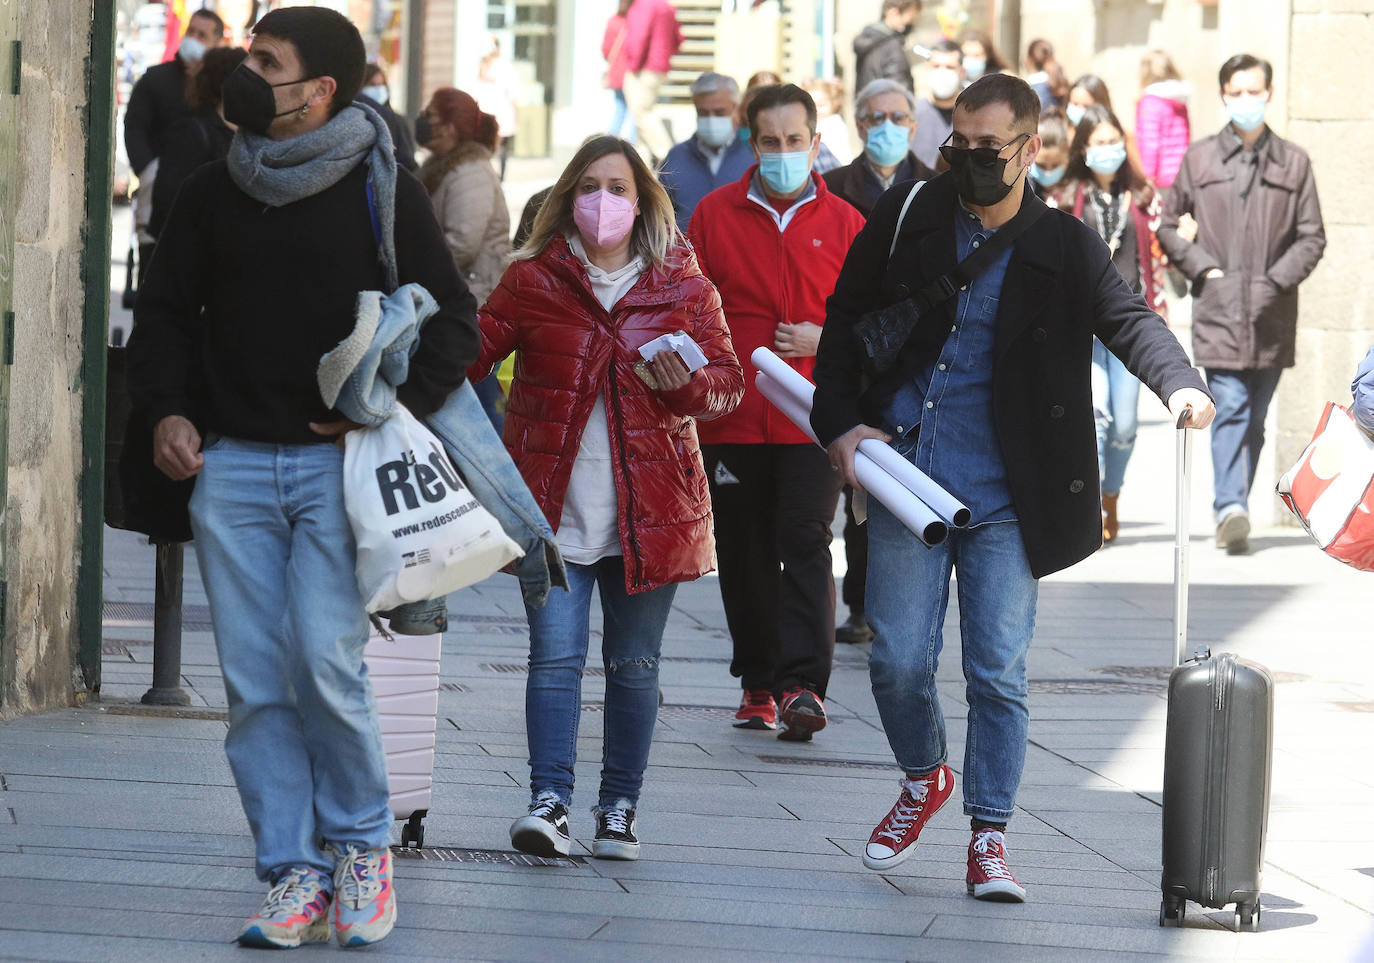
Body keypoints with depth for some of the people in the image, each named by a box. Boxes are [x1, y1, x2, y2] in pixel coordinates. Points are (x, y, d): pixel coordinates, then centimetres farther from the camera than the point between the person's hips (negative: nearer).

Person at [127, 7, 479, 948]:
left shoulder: (380, 191, -1)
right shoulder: (213, 193, 10)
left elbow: (455, 323, 3)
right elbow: (167, 312, 19)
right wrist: (167, 411, 3)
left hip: (338, 463, -4)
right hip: (231, 462, 4)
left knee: (326, 663, -13)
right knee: (255, 682, -1)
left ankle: (362, 842, 8)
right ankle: (295, 872, 6)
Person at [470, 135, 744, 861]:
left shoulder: (683, 286, 6)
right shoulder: (532, 281, 5)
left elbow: (730, 381, 8)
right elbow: (468, 358, 5)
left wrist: (690, 384, -13)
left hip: (650, 507, 1)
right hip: (554, 504, -1)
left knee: (634, 664, 7)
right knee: (555, 656, -9)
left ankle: (619, 810, 16)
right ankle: (549, 801, -10)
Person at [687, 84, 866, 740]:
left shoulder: (843, 223, 5)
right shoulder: (715, 215, 6)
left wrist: (826, 340, -9)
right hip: (733, 419, 2)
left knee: (805, 540, -14)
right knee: (744, 555, 7)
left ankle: (803, 684, -18)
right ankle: (758, 684, 19)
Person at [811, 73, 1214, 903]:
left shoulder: (1064, 248, -1)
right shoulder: (909, 216, 2)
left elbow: (1129, 319, -13)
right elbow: (845, 320, 11)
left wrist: (1179, 382, -33)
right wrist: (838, 423, 0)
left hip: (1003, 494, -1)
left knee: (1000, 673, -1)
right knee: (899, 661, 1)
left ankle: (990, 837, 9)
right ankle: (925, 778, 30)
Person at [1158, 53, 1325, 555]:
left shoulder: (1293, 162, 7)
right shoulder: (1199, 158, 7)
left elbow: (1312, 236, 8)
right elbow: (1170, 227, 13)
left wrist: (1278, 279, -6)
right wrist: (1205, 270, -1)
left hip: (1271, 316, 2)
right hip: (1218, 308, -2)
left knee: (1254, 420, 7)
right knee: (1230, 409, -15)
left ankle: (1233, 509, 16)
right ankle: (1231, 509, -24)